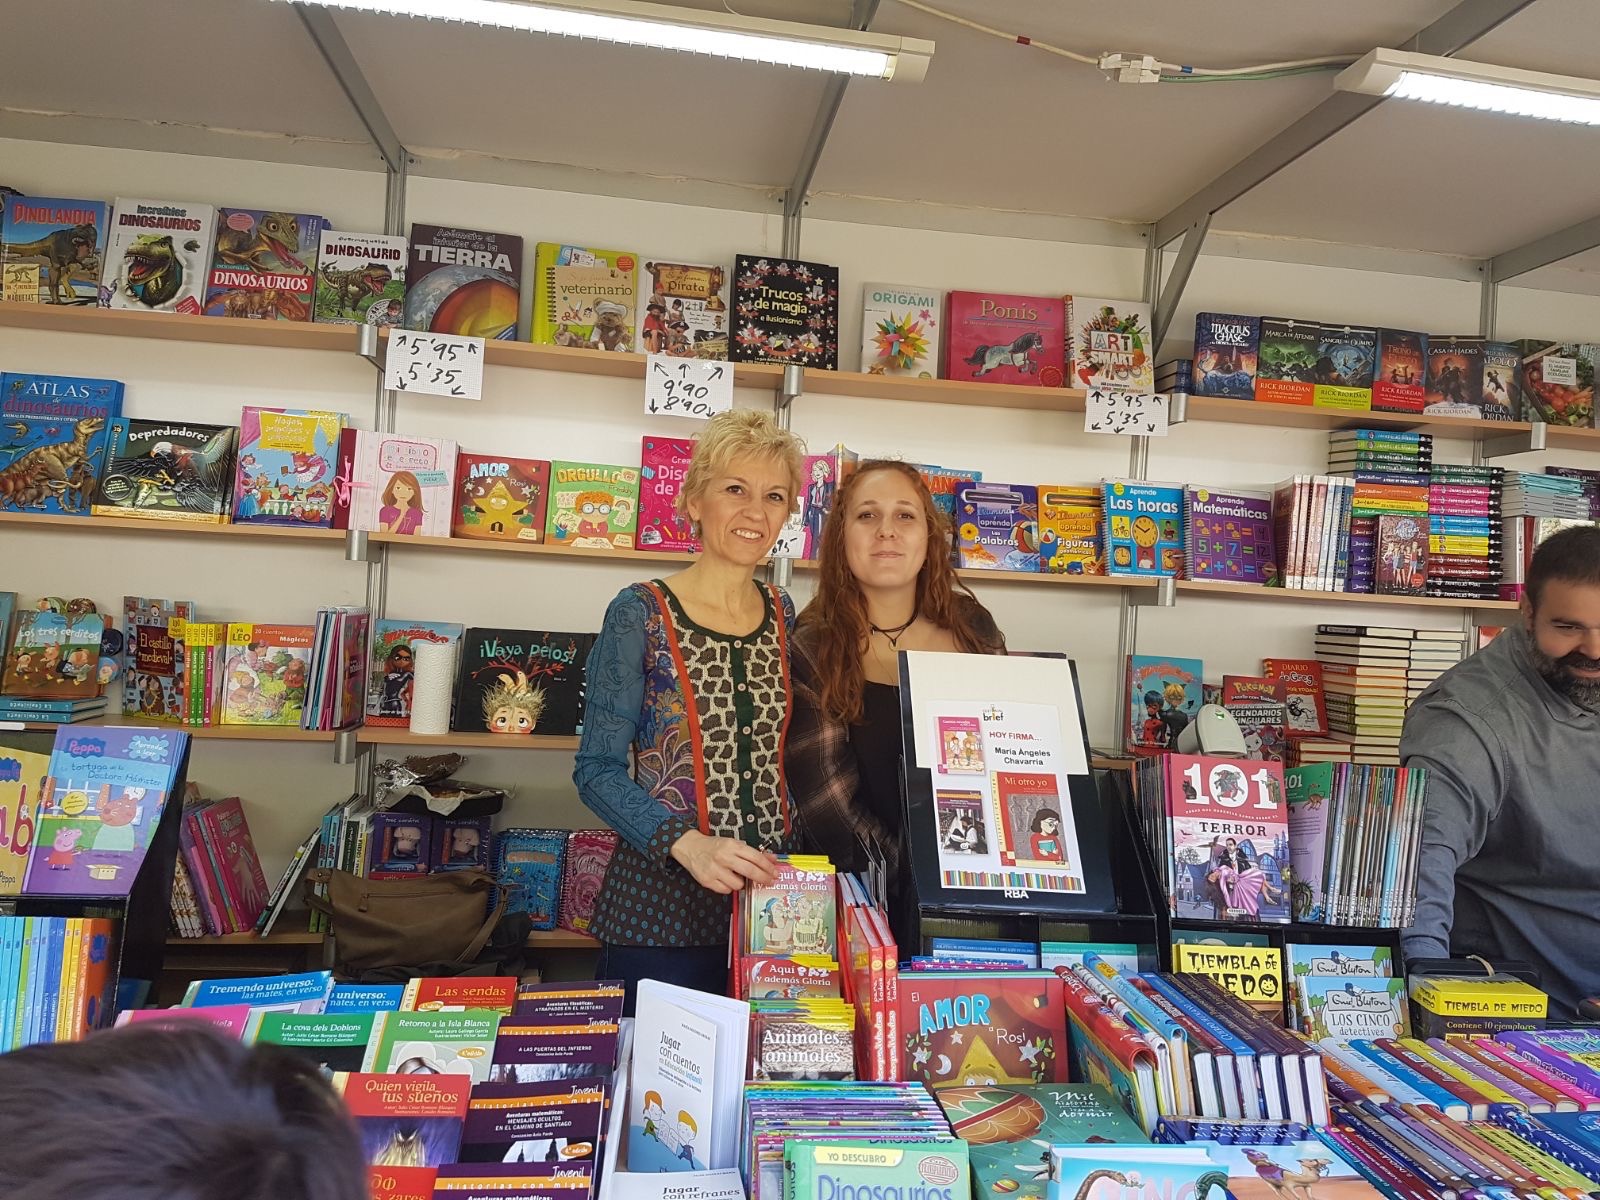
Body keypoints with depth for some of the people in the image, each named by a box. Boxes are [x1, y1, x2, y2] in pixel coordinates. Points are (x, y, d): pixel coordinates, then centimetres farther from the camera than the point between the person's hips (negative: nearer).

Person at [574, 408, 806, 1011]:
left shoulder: (785, 619, 5)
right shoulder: (641, 615, -9)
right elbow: (598, 769, -10)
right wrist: (688, 845, -24)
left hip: (771, 892, 5)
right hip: (661, 898, -4)